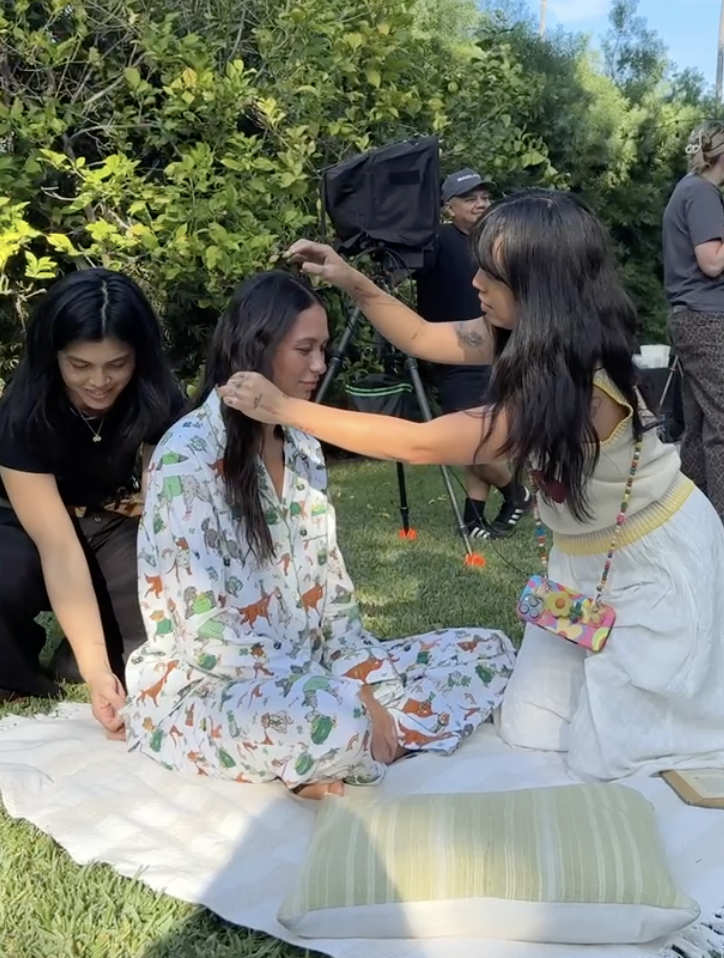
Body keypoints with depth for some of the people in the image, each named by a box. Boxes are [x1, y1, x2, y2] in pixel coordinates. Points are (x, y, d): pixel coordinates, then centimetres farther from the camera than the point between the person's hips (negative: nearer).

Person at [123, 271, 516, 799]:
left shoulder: (302, 444, 7)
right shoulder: (188, 455, -18)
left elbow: (329, 579, 9)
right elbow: (211, 633, -22)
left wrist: (363, 686, -5)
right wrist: (345, 699, -23)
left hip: (303, 674, 8)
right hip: (204, 689, -8)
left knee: (490, 653, -1)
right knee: (335, 722, -42)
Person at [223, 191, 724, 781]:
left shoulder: (578, 389, -37)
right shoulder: (528, 338, -12)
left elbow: (421, 445, -37)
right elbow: (421, 338, 4)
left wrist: (286, 409, -33)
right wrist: (354, 284, -12)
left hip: (653, 560, -8)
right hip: (586, 553, 8)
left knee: (608, 753, 3)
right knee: (533, 730, 11)